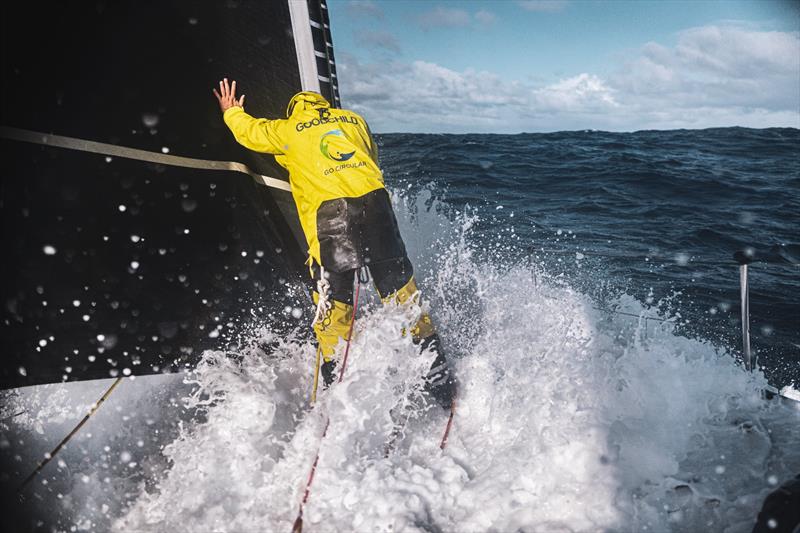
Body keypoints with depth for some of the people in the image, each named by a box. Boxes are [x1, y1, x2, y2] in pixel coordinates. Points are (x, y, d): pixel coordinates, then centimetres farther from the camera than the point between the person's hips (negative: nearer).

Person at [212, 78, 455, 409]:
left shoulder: (288, 129, 17)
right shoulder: (354, 120, 25)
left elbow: (249, 131, 32)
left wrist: (231, 112, 52)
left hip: (329, 212, -3)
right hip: (374, 200, 3)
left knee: (333, 308, 5)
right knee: (402, 295, 10)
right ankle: (439, 380, 17)